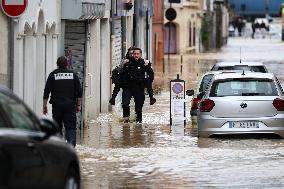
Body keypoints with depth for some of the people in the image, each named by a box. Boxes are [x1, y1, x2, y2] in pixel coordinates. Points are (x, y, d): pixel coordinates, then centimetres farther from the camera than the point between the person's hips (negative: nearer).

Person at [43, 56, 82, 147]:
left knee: (57, 127, 9)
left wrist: (45, 105, 3)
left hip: (57, 105, 0)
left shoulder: (53, 75, 2)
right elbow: (79, 91, 6)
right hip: (70, 104, 1)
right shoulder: (72, 74, 6)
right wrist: (78, 104, 12)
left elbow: (46, 91, -1)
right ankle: (71, 145, -17)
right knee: (71, 127, 0)